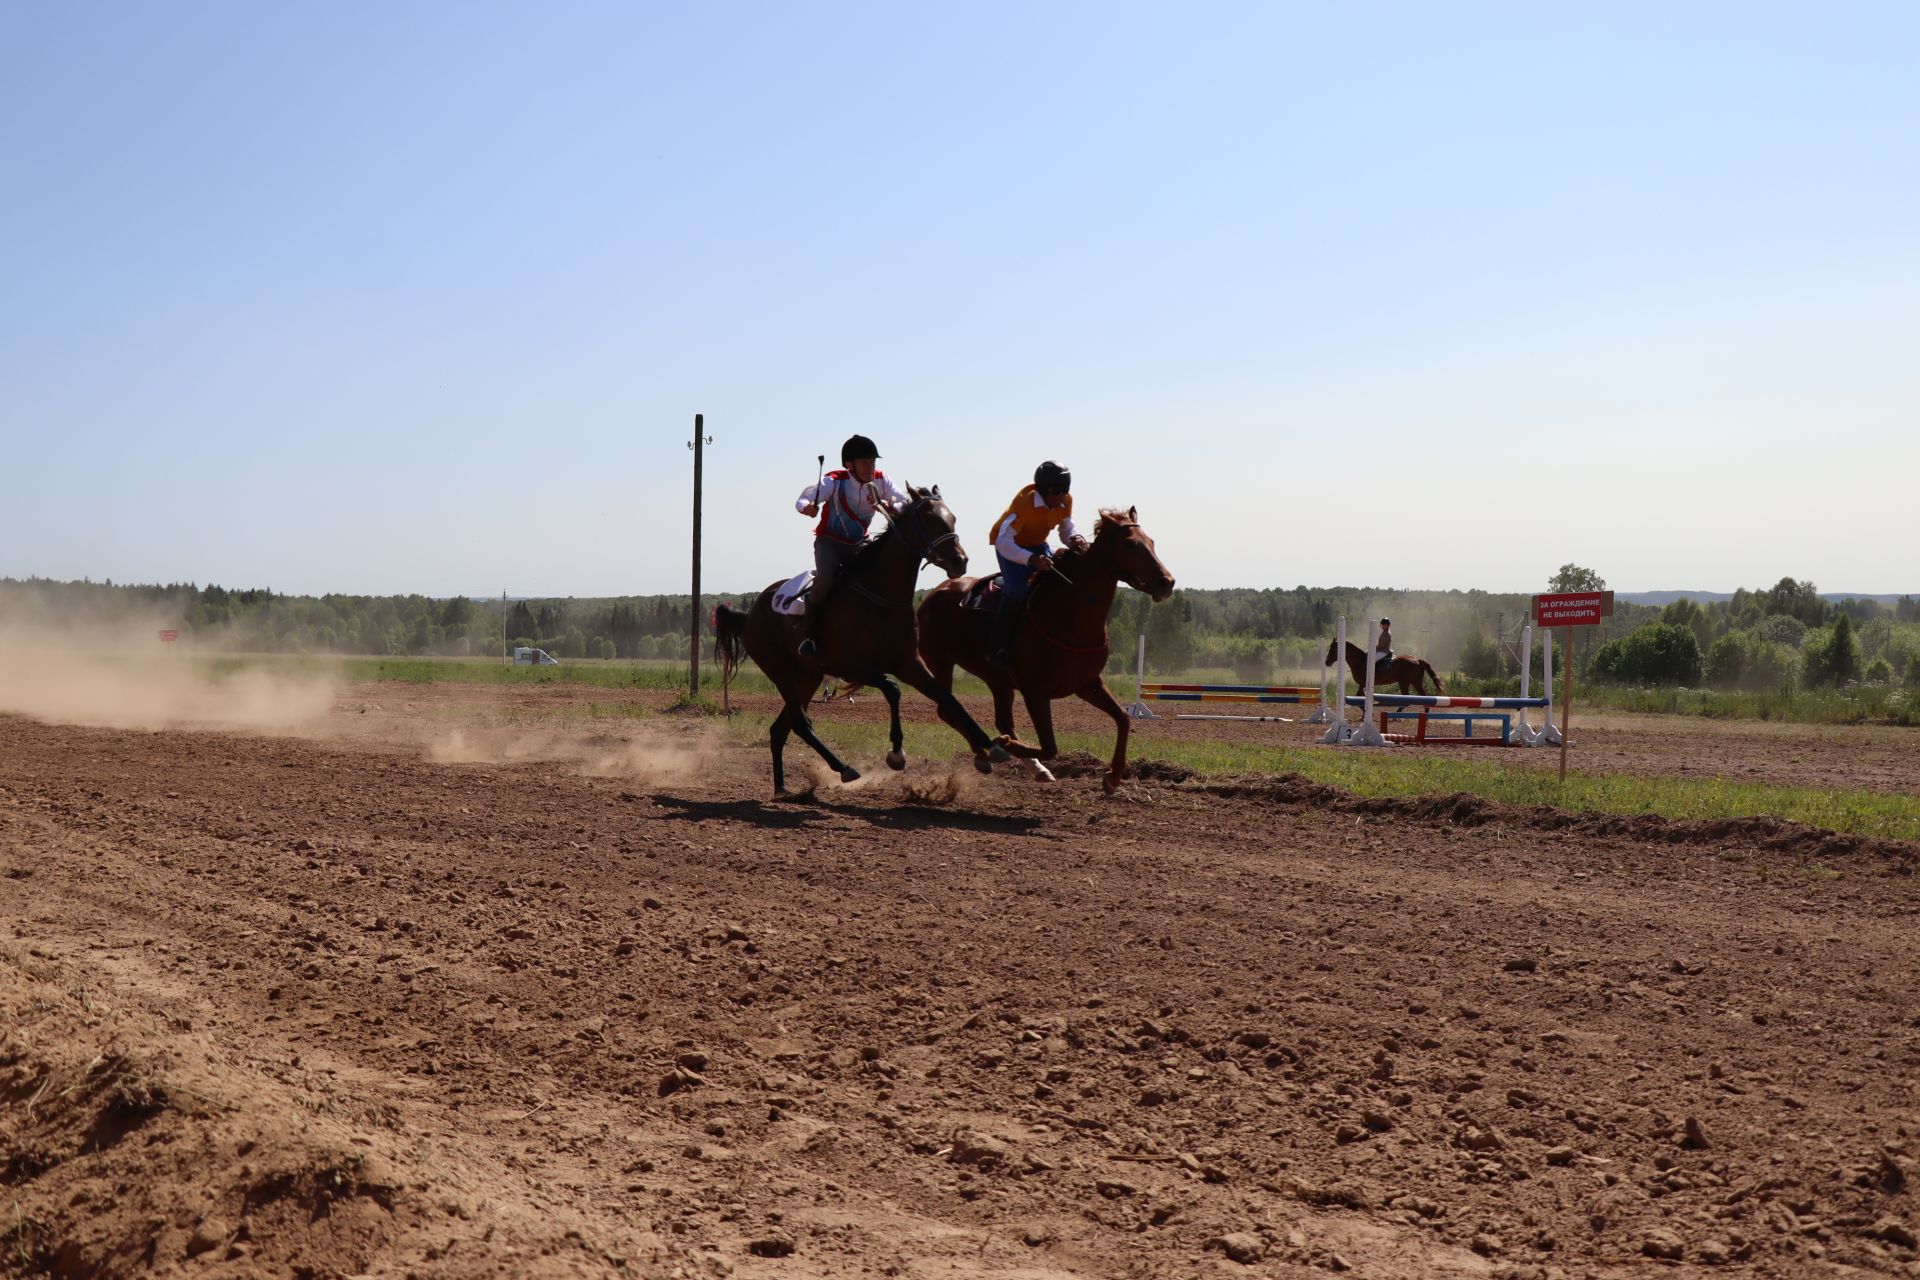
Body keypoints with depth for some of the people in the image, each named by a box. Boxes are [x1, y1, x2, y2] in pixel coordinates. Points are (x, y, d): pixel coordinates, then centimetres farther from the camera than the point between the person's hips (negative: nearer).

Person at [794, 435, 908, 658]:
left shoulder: (880, 480, -8)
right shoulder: (834, 482, -20)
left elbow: (904, 502, -8)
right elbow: (803, 500, -26)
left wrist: (891, 507, -32)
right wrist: (807, 507, -51)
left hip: (859, 543, 5)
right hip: (829, 542, -5)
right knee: (825, 581, -29)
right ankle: (810, 635, -10)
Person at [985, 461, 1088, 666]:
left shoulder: (1066, 501, -14)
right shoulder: (1025, 502, -33)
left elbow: (1066, 531, -4)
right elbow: (1003, 543, -39)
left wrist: (1074, 540, -30)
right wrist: (1032, 559, -54)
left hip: (1037, 545, 6)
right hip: (1010, 546, -6)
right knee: (1017, 591, -28)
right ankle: (997, 647, -17)